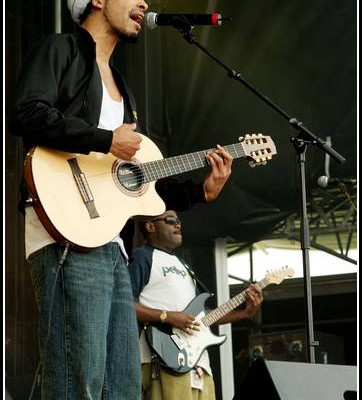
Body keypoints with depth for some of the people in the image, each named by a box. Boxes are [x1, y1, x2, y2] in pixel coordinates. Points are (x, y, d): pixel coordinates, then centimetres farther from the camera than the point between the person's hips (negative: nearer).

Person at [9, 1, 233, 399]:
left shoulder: (118, 84, 29)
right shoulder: (60, 49, 5)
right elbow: (26, 113, -15)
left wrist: (201, 191, 19)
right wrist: (106, 140, -15)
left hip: (112, 246, 9)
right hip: (69, 239, -9)